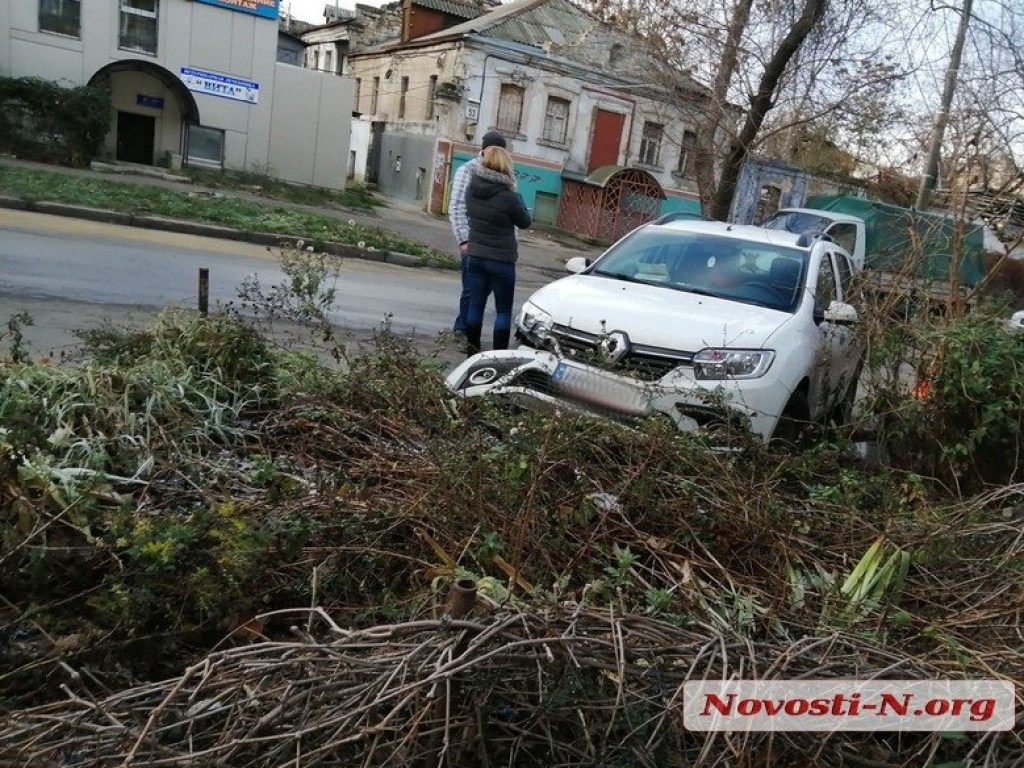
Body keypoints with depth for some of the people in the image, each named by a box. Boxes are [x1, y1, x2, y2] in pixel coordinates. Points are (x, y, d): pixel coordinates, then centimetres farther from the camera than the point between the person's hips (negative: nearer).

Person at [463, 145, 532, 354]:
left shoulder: (472, 189, -3)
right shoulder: (508, 197, -18)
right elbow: (525, 222, -4)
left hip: (475, 256, 5)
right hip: (501, 260, -5)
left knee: (475, 305, 11)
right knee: (503, 311, 5)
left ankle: (472, 350, 17)